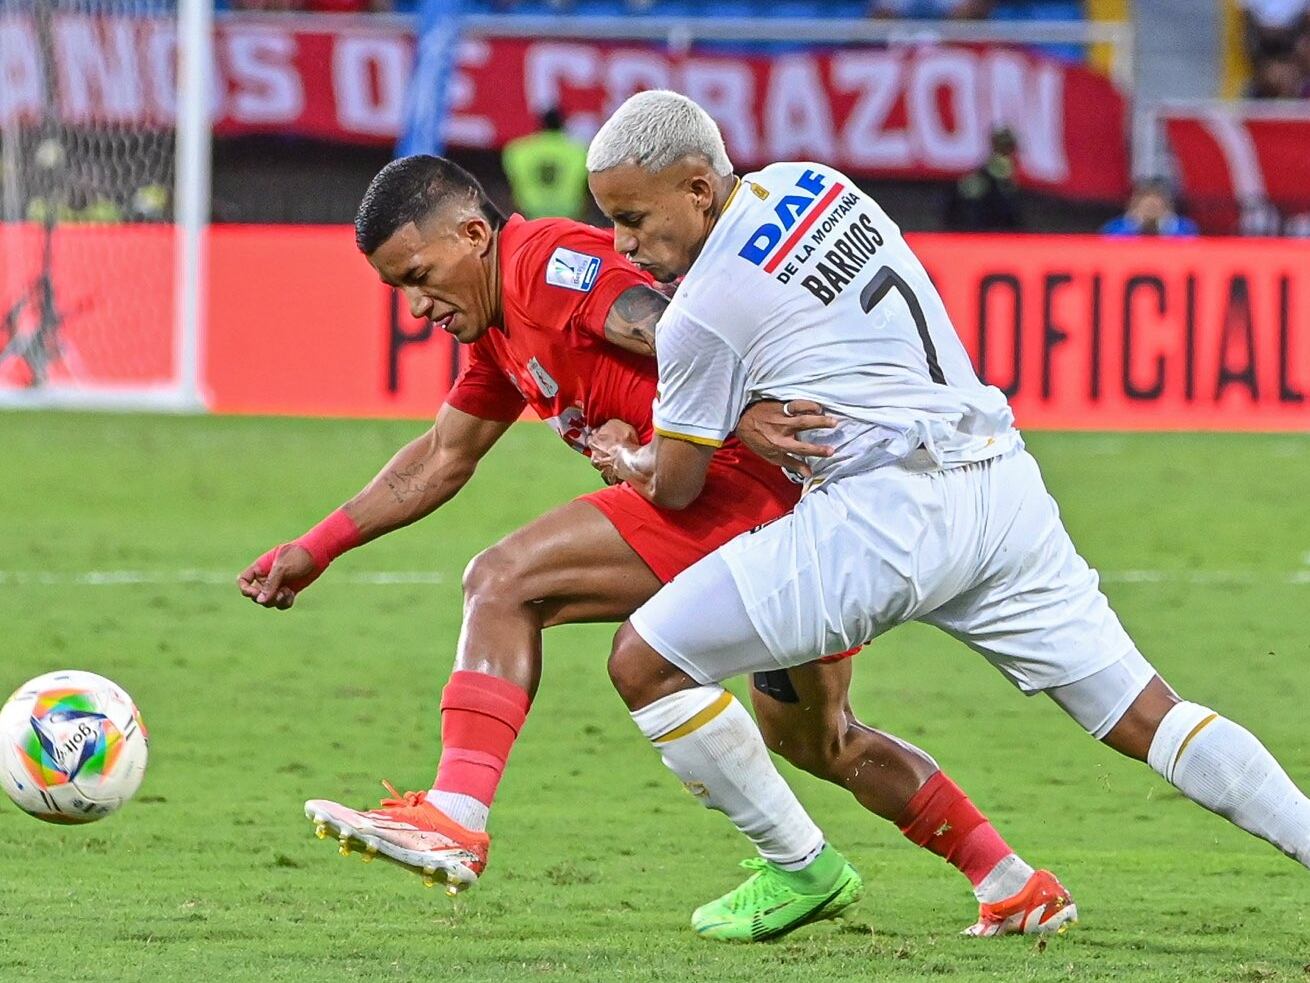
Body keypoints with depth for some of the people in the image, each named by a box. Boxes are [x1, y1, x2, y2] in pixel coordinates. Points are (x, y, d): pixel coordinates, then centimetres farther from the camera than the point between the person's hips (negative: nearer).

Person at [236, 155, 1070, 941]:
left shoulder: (549, 263, -9)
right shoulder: (501, 330, 22)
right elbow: (442, 460, 32)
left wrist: (740, 413, -40)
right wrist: (317, 549, 29)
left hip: (748, 481, -11)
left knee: (505, 583, -14)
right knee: (816, 740, 26)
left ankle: (453, 820, -22)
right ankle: (1014, 886, 32)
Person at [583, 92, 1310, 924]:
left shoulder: (703, 313, -6)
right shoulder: (816, 184, 14)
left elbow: (674, 486, 8)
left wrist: (620, 458, 28)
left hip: (887, 511, -8)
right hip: (1001, 478, 8)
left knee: (646, 663, -1)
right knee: (1146, 717, 9)